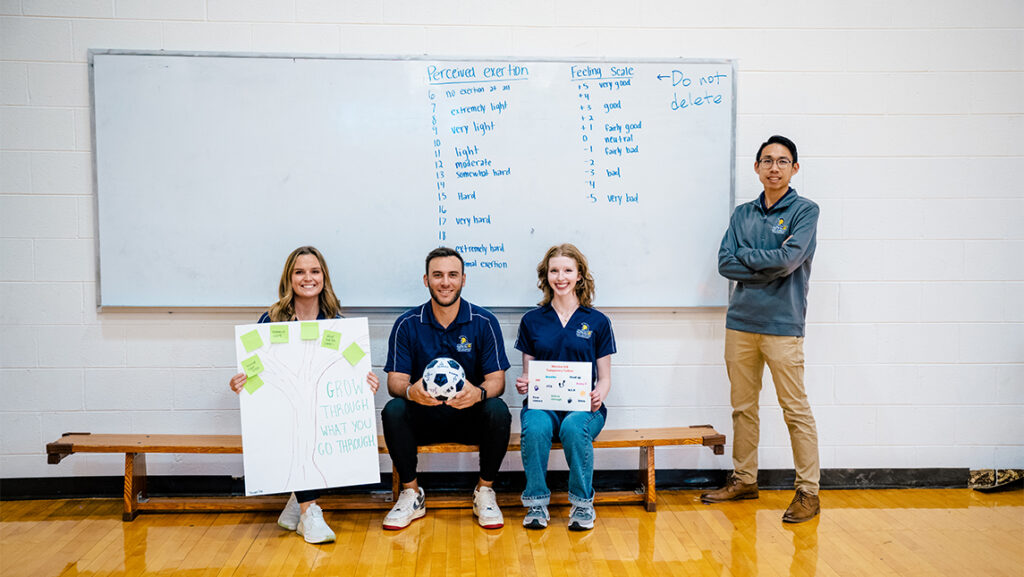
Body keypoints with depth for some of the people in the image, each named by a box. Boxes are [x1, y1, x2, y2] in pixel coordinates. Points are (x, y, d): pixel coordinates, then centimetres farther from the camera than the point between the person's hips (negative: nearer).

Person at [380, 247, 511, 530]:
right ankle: (411, 495, -8)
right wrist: (410, 391, -32)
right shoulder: (407, 324, -1)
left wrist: (478, 393, -32)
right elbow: (395, 381, -6)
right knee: (393, 410, -28)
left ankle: (484, 492, -7)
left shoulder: (484, 322, -3)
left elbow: (497, 380, -7)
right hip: (423, 418, 1)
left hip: (470, 416, 0)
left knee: (498, 410, -31)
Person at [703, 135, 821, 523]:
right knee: (743, 406, 13)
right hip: (741, 321, 5)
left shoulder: (805, 211, -1)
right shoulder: (742, 214, 13)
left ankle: (808, 491, 8)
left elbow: (789, 259, -16)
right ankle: (743, 480, 25)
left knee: (795, 409, -1)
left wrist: (745, 255, -4)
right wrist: (768, 265, -10)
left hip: (782, 324, -5)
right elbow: (725, 263, 1)